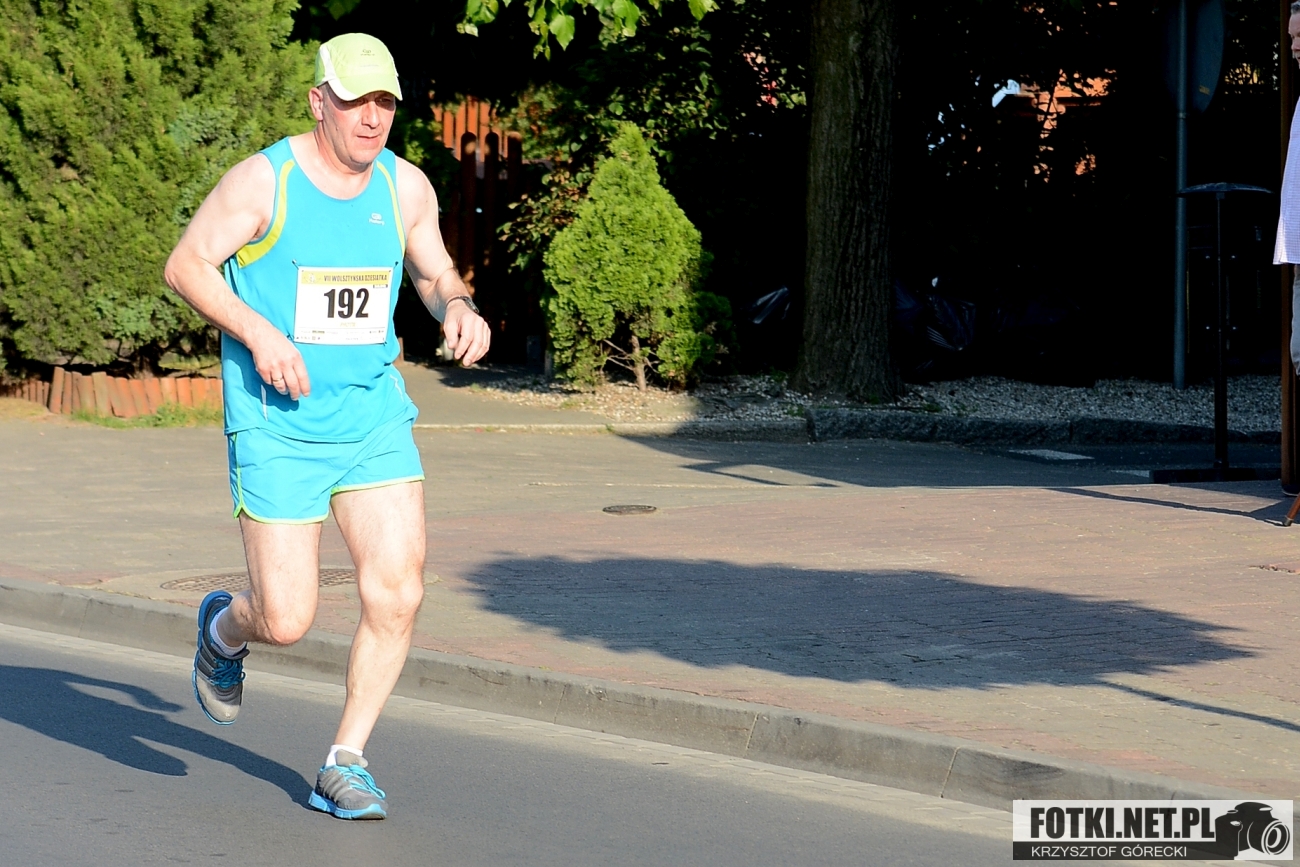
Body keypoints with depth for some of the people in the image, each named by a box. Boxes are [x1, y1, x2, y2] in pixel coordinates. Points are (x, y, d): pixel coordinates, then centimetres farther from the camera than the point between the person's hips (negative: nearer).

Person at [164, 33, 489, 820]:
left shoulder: (406, 186, 1)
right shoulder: (263, 181, -12)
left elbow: (434, 272, 17)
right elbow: (186, 265, -5)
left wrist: (461, 308, -7)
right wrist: (257, 331, -20)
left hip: (374, 413, 4)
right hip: (278, 425, -4)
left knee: (398, 592, -9)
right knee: (286, 623, -4)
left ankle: (345, 766, 7)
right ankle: (225, 627, 35)